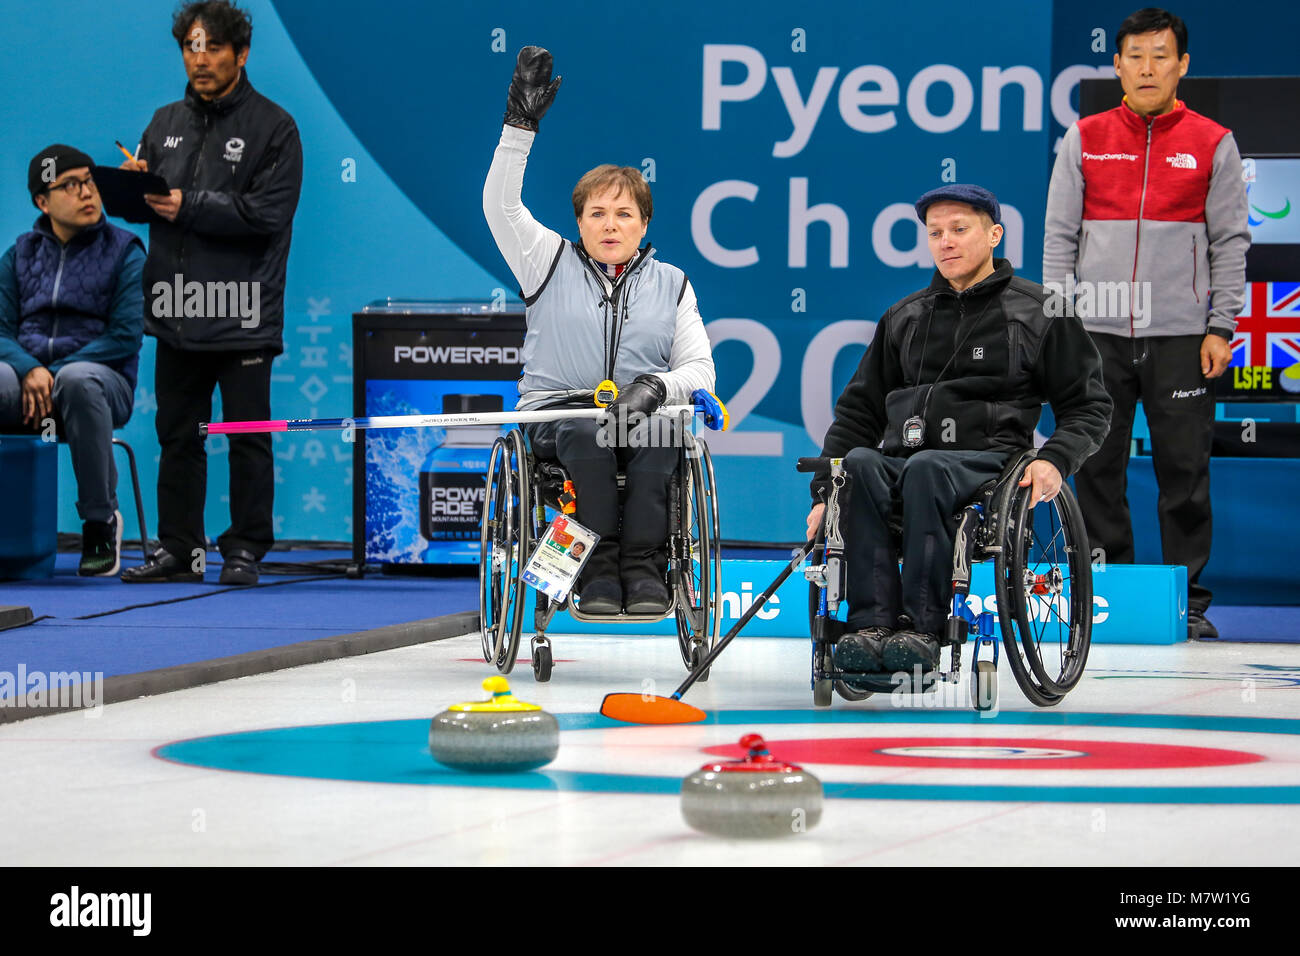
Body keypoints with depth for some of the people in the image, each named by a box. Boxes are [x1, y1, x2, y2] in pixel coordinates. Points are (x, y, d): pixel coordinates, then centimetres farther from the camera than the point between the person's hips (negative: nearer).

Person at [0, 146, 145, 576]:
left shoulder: (123, 251, 6)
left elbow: (126, 337, -5)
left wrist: (56, 375, -14)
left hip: (102, 376, -2)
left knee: (77, 380, -41)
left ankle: (101, 520, -26)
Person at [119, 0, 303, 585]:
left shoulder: (272, 127, -2)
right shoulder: (165, 124, 15)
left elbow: (268, 212, -12)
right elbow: (147, 205, 18)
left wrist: (190, 207, -17)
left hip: (242, 316, -5)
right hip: (176, 312, 5)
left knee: (247, 438, 0)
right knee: (177, 436, 9)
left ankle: (245, 549, 7)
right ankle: (178, 549, 15)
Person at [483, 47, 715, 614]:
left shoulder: (671, 285, 16)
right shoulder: (551, 264, 14)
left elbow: (700, 370, 10)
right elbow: (499, 206, 1)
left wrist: (656, 387, -12)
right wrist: (520, 126, -8)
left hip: (643, 415, 1)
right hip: (558, 414, -1)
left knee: (656, 427, -34)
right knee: (586, 430, -36)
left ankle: (644, 567, -34)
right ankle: (598, 569, -34)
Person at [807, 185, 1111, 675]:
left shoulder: (1039, 312, 12)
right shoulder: (904, 317, 23)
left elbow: (1089, 406, 10)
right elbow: (859, 409, 24)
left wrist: (1055, 460, -10)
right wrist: (825, 492, 11)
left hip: (987, 460, -4)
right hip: (901, 458, 4)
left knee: (926, 468, -38)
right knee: (859, 463, -32)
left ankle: (922, 627, -42)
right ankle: (873, 622, -40)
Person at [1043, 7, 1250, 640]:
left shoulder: (1213, 144, 4)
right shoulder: (1085, 140, 7)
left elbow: (1231, 242, 5)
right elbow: (1060, 236, 9)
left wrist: (1220, 327, -2)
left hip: (1180, 335, -1)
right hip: (1098, 330, 1)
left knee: (1185, 470, -1)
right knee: (1097, 469, 3)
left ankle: (1189, 599, 8)